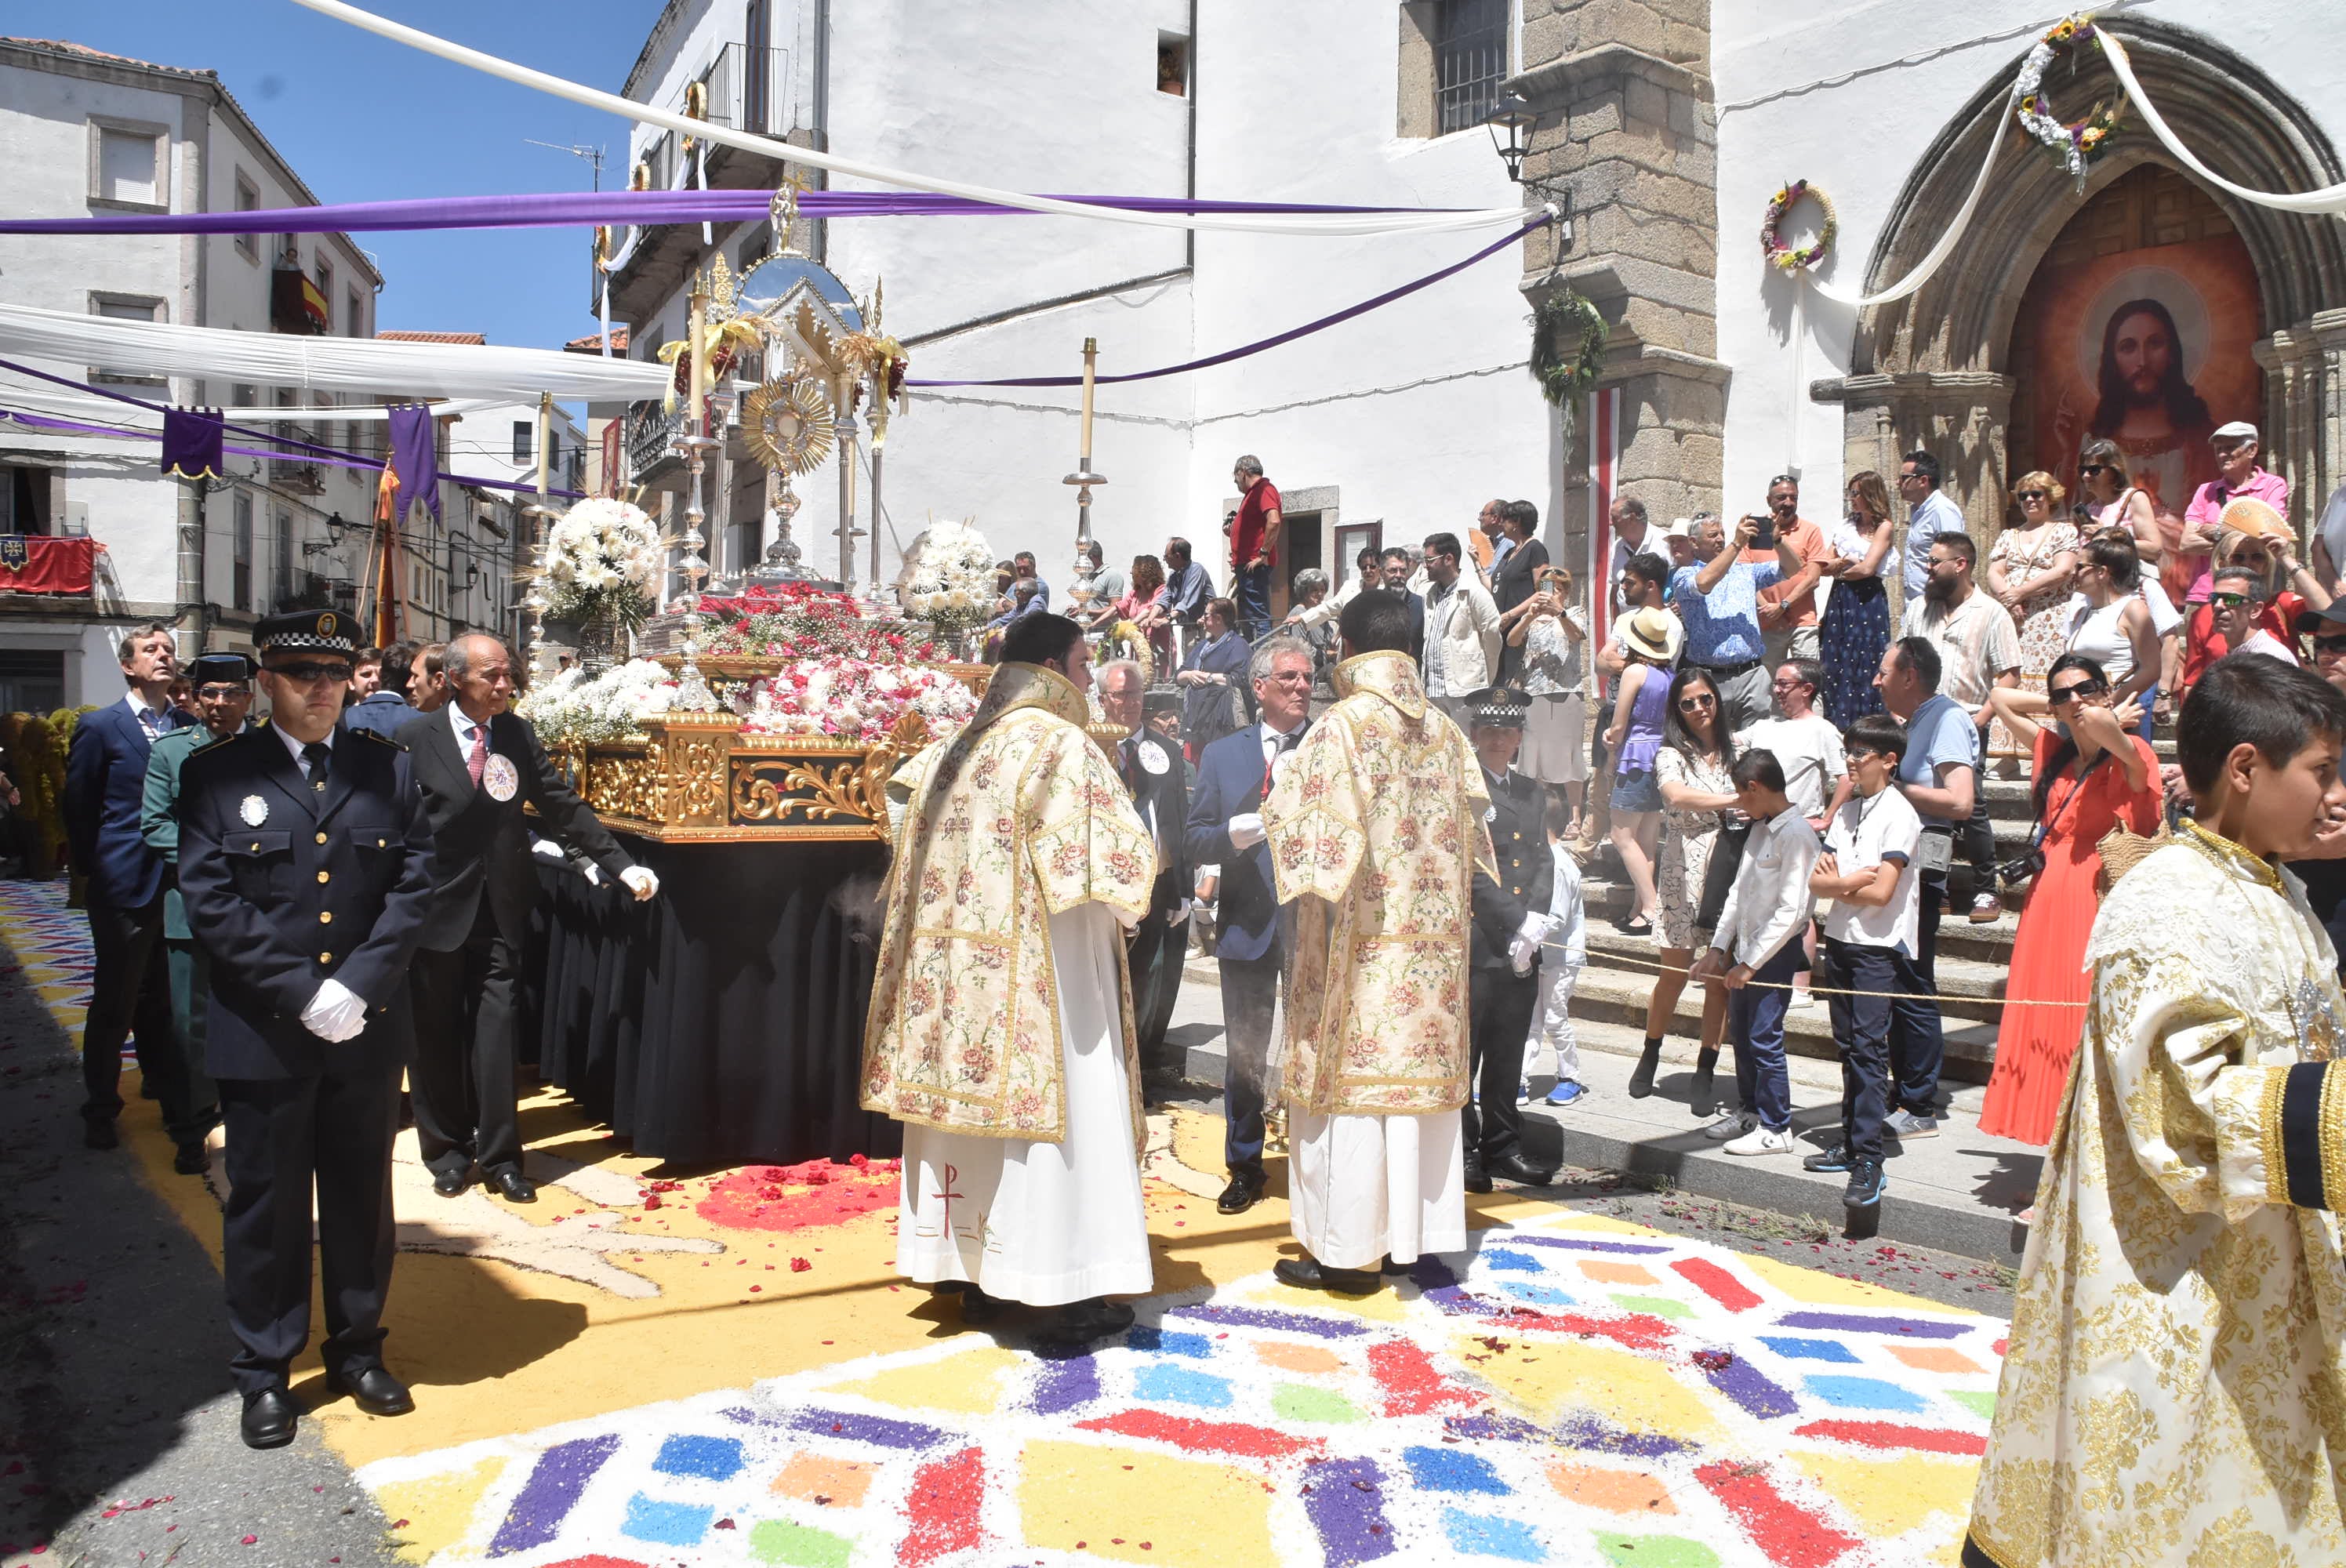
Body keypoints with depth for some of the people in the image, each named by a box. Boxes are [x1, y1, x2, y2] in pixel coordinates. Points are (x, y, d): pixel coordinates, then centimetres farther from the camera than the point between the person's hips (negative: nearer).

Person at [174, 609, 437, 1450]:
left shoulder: (387, 766, 4)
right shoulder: (215, 773, -2)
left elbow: (415, 880, -2)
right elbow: (209, 900, -9)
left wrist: (358, 986, -12)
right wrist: (302, 994, -15)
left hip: (370, 1028, 2)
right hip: (262, 1032, -2)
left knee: (362, 1195, 13)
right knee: (266, 1202, 9)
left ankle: (358, 1349, 30)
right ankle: (264, 1371, 24)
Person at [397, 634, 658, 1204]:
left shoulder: (518, 734, 4)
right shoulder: (415, 738, -5)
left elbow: (563, 807, 3)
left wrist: (622, 865, -5)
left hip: (499, 910, 2)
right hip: (438, 910, -2)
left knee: (496, 1032, 2)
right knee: (438, 1036, 9)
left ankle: (499, 1156, 10)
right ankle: (448, 1150, 23)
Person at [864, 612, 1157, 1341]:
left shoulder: (961, 744, 9)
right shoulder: (1060, 744, -14)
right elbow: (1125, 853, -19)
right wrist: (1127, 899, 0)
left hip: (960, 964, 8)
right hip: (1040, 970, -7)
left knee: (974, 1094, 13)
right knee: (1059, 1113, 0)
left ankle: (970, 1274, 23)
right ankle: (1072, 1292, 7)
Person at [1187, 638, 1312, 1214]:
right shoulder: (1221, 755, 6)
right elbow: (1194, 842, 2)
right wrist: (1234, 834, -17)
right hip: (1249, 924, 1)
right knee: (1244, 1055, 11)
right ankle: (1244, 1167, 26)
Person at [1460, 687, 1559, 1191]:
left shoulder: (1532, 792, 16)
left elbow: (1543, 861, 10)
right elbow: (1473, 871, -13)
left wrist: (1534, 923, -5)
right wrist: (1513, 925, -14)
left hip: (1522, 950, 7)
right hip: (1473, 947, -6)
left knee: (1508, 1054, 14)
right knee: (1464, 1054, 1)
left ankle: (1502, 1145, 23)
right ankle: (1462, 1149, 11)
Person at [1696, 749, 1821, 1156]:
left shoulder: (1796, 835, -17)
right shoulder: (1760, 829, 11)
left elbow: (1791, 911, -21)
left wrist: (1750, 963, -18)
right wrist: (1718, 946, 9)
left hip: (1775, 953, -9)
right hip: (1745, 947, 9)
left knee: (1765, 1038, -5)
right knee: (1740, 1032, 15)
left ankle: (1775, 1129, 6)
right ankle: (1752, 1112, 30)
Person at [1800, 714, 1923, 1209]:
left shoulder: (1899, 814, -9)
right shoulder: (1847, 811, 13)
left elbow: (1881, 892, -17)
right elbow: (1816, 882, 6)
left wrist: (1837, 883, -2)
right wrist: (1848, 880, -13)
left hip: (1878, 948, -7)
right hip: (1840, 941, 7)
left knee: (1868, 1047, -11)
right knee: (1848, 1045, 11)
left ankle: (1869, 1161, -10)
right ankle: (1849, 1141, 19)